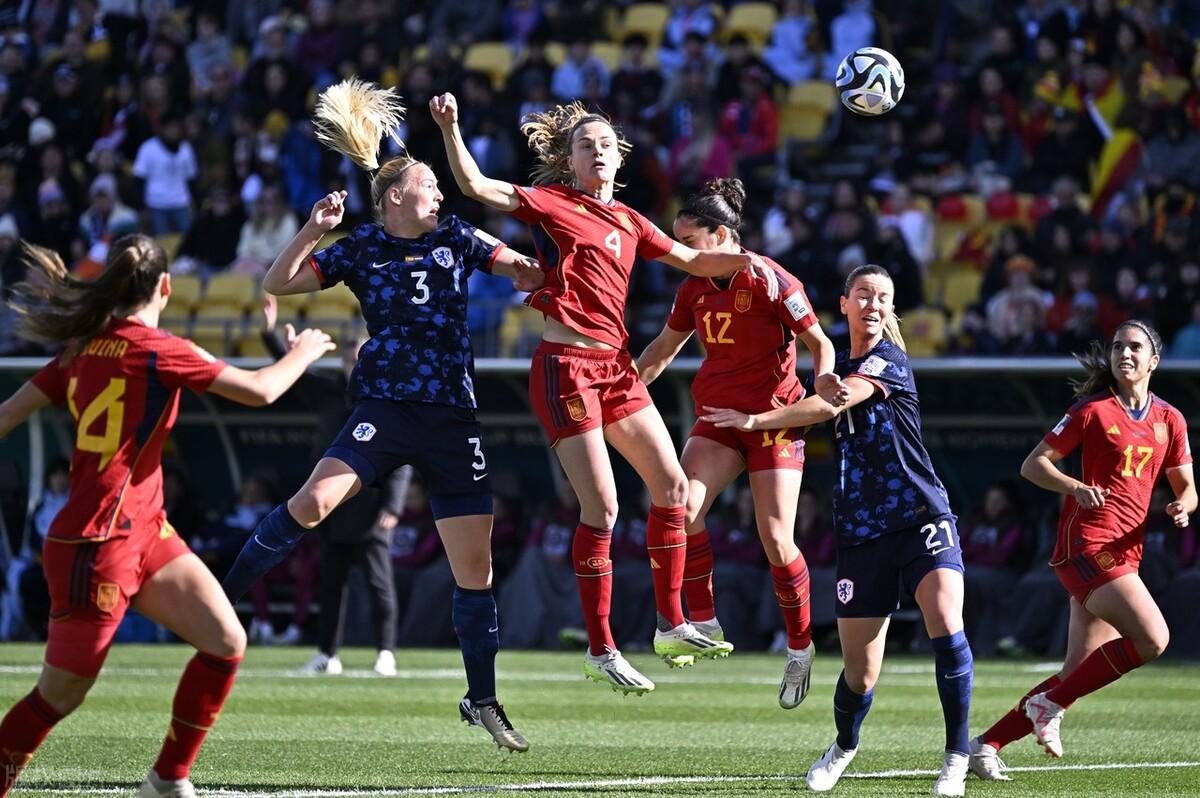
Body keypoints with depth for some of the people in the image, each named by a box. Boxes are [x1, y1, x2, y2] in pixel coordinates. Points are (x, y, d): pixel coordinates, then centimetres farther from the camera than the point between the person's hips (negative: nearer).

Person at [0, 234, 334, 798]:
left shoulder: (83, 349, 6)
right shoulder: (159, 351, -16)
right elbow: (260, 391, -12)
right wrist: (302, 353, 8)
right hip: (97, 546, -8)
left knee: (226, 642, 3)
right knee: (59, 697, 0)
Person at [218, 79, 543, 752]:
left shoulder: (456, 239, 10)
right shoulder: (359, 250, 4)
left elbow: (521, 268, 15)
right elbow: (278, 284, -1)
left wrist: (525, 270, -7)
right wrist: (314, 230, -14)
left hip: (453, 420, 3)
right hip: (385, 411, -2)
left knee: (476, 568, 1)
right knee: (313, 501, -26)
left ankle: (483, 700, 13)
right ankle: (222, 599, -9)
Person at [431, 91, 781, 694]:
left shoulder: (629, 223, 15)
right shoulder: (552, 204, -1)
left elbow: (694, 261, 25)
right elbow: (475, 185, -9)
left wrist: (745, 259, 8)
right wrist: (450, 129, -21)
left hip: (615, 366, 7)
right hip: (565, 366, -7)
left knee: (672, 486, 6)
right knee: (601, 507, -11)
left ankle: (671, 626, 18)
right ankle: (600, 651, -2)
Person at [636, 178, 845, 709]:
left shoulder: (772, 281, -14)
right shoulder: (695, 288, 5)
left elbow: (819, 342, -8)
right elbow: (666, 347, 19)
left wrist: (823, 377, -28)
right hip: (717, 417, 5)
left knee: (776, 537, -12)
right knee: (683, 506, -21)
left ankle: (800, 647, 7)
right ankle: (703, 623, -10)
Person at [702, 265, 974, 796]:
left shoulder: (888, 360, -5)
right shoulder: (838, 366, 14)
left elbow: (829, 405, -19)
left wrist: (755, 420, -15)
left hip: (921, 518, -5)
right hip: (862, 533, 5)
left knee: (945, 623, -26)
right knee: (859, 671, 3)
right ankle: (844, 748, 33)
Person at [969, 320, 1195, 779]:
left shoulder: (1170, 421, 14)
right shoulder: (1093, 410, -1)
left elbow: (1187, 488, 21)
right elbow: (1033, 465, -2)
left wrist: (1182, 507, -3)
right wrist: (1075, 488, -20)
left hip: (1124, 554, 6)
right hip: (1087, 545, -6)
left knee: (1077, 676, 2)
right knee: (1152, 638, -22)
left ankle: (987, 744, 8)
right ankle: (1049, 705, -10)